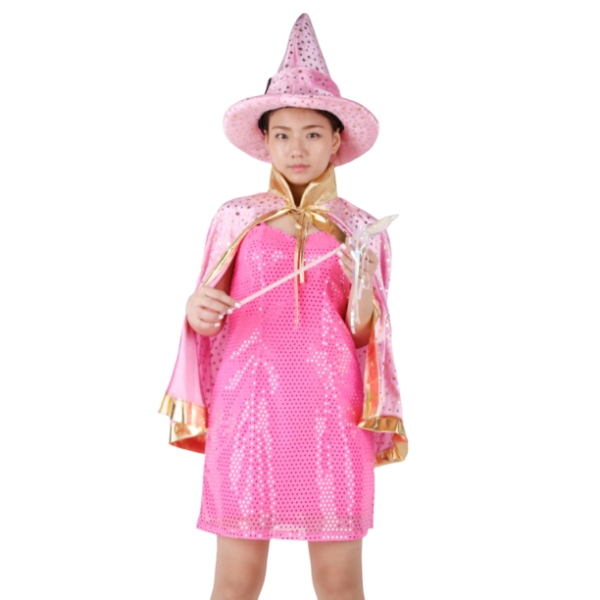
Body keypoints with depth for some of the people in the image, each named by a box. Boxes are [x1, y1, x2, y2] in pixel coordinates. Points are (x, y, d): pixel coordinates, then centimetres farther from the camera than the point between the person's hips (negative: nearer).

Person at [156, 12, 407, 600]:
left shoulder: (362, 228, 8)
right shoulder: (233, 219, 8)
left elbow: (366, 336, 9)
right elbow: (204, 324, 14)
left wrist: (363, 286, -11)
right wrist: (196, 309, -9)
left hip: (330, 414, 0)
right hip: (248, 408, 0)